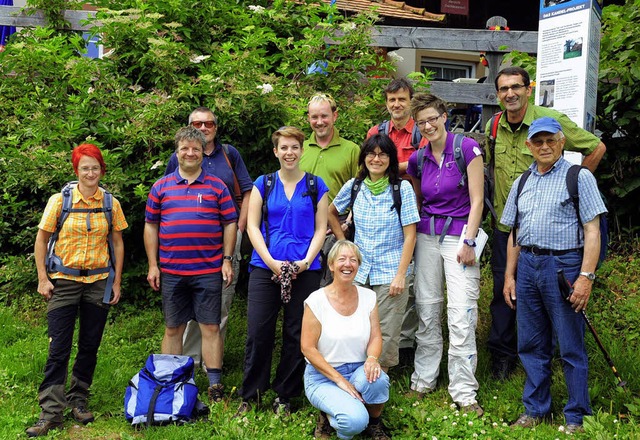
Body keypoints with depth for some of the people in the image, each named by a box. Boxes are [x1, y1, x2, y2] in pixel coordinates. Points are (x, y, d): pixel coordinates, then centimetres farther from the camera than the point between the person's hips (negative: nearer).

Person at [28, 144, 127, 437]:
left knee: (90, 346, 9)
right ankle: (51, 412, 3)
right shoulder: (60, 201, -3)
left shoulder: (111, 204, 3)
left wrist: (117, 281, 5)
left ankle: (78, 401, 25)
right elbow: (41, 239, 2)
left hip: (99, 282, 2)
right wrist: (42, 278, -4)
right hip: (64, 281, -2)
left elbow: (117, 243, 9)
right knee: (58, 348, -3)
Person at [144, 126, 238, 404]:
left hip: (209, 271, -1)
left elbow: (229, 224, 5)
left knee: (211, 328, 2)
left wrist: (227, 260, -2)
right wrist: (152, 265, 3)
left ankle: (215, 386, 9)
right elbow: (151, 226, 9)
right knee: (173, 329, 10)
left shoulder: (217, 186, 5)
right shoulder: (161, 187, 8)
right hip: (171, 272, 2)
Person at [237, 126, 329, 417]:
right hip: (265, 269, 0)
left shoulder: (316, 185, 7)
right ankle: (250, 395, 14)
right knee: (258, 332, -1)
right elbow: (252, 226, 2)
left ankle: (284, 396, 18)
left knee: (296, 335, 4)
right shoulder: (263, 184, 7)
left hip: (305, 270, 0)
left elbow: (321, 228, 5)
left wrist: (305, 261, -9)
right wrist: (271, 262, -9)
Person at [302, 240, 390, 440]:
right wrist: (339, 379, -19)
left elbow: (375, 337, 1)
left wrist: (372, 358, -23)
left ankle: (374, 424, -1)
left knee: (377, 378, -33)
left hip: (357, 371, 4)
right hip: (323, 376, -4)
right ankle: (328, 418, 6)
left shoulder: (368, 297, 1)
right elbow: (308, 348, -12)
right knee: (355, 420, -30)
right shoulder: (316, 301, -11)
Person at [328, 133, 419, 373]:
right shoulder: (353, 186, 5)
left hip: (390, 272, -3)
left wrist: (401, 275, -12)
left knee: (386, 335, 0)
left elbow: (409, 236, -6)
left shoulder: (402, 188, -4)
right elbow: (331, 212, 23)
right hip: (359, 272, 3)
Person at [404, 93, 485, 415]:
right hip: (426, 236, 5)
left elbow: (476, 199, -8)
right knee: (426, 312, 9)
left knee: (461, 316, -7)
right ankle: (423, 381, 22)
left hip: (459, 234, -4)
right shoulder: (418, 159, 7)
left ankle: (463, 392, 4)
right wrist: (410, 240, 10)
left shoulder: (467, 148, -7)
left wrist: (468, 242, -12)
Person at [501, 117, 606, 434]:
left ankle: (576, 417, 15)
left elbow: (592, 231, -7)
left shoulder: (579, 177, -2)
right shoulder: (522, 182, 15)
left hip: (563, 265, -5)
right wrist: (509, 276, 12)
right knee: (531, 345, 11)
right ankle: (535, 410, 25)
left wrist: (585, 277, -15)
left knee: (571, 347, 2)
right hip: (527, 266, 5)